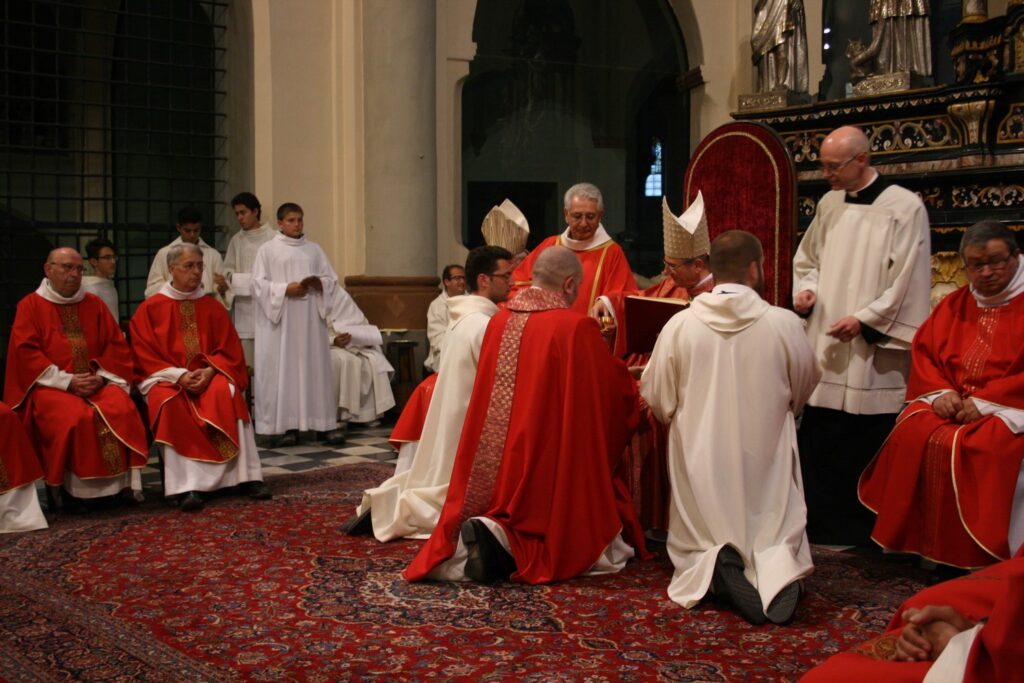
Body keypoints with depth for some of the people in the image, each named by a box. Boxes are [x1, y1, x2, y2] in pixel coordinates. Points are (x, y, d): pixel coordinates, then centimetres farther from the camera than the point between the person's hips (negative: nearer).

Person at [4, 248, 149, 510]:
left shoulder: (95, 304, 16)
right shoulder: (31, 306, 6)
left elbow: (116, 345, 12)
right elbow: (26, 353, -5)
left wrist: (102, 376, -7)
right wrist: (66, 381, -14)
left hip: (96, 383, 3)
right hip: (50, 386, -3)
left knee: (122, 409, -28)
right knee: (72, 417, -35)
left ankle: (123, 482, -23)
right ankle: (62, 488, -21)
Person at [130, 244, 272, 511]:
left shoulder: (212, 307, 11)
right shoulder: (150, 308, 4)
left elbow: (229, 349, 6)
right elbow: (144, 356, -2)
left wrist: (209, 371, -14)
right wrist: (179, 375, -17)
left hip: (209, 376, 2)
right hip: (167, 378, -2)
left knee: (227, 394, -32)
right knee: (170, 403, -36)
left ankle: (248, 476, -33)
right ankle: (185, 486, -40)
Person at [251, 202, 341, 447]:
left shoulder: (314, 249, 14)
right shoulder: (268, 250, 4)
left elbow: (331, 279, 13)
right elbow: (258, 283, -2)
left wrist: (318, 282, -9)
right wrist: (285, 289, -15)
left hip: (310, 319, 3)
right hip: (280, 320, -3)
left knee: (315, 368, 2)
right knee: (282, 370, -5)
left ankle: (326, 422, 5)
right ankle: (287, 426, -2)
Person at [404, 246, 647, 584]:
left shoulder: (498, 321, 5)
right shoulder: (577, 327, -12)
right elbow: (616, 388, 0)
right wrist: (629, 382, 23)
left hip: (493, 475, 6)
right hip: (551, 472, -6)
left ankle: (491, 532, -8)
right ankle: (504, 538, -14)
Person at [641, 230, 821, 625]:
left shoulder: (679, 326, -9)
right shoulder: (785, 324, -9)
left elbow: (655, 399, 1)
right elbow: (804, 389, 9)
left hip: (700, 463, 1)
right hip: (766, 460, 0)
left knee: (695, 549, 17)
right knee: (776, 541, 16)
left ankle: (710, 568, -18)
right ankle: (775, 572, -19)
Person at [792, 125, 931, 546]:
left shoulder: (905, 208, -8)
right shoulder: (829, 203, 10)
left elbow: (908, 280, -11)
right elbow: (807, 258, 21)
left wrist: (864, 319, -15)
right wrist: (806, 289, 1)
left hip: (871, 357, -5)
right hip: (825, 351, 5)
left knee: (864, 445, 1)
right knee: (817, 442, 6)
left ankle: (856, 532, 15)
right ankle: (819, 524, 19)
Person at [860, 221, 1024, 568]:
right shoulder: (955, 304, 16)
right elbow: (924, 352, 13)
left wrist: (985, 401, -19)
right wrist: (940, 391, -7)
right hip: (953, 402, 5)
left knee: (978, 446, -33)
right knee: (912, 433, -22)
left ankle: (974, 556, -20)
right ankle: (923, 544, -14)